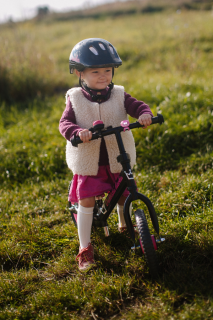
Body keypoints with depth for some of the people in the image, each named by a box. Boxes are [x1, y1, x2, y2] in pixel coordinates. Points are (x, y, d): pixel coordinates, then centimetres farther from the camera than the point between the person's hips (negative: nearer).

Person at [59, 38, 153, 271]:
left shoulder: (118, 95, -2)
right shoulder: (75, 99, -6)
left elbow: (137, 106, -9)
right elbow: (65, 123, -14)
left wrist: (144, 114, -33)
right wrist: (77, 132, -36)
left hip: (117, 160, 2)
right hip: (88, 162, -2)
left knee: (124, 197, 13)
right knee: (85, 202, -7)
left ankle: (124, 226, 46)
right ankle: (85, 248, 6)